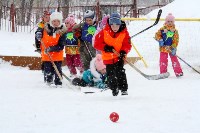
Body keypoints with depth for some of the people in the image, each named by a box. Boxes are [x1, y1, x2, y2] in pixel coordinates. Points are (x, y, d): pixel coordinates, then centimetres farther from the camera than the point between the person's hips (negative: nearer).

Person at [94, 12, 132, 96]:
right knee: (111, 75, 11)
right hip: (108, 58, 2)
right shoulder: (104, 32, -11)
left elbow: (127, 45, -6)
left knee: (120, 73, -16)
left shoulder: (124, 33, -8)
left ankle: (124, 89, -11)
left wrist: (124, 51, -26)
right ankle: (114, 89, 32)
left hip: (119, 57, -2)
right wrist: (105, 47, -24)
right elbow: (97, 43, -9)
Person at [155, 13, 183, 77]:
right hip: (163, 48, 1)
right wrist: (160, 40, -15)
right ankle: (163, 73, 12)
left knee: (174, 59, -2)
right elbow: (157, 35, 3)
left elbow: (176, 41, -4)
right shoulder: (162, 29, 0)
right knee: (163, 60, 2)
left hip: (171, 48, 0)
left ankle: (178, 72, 6)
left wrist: (174, 48, -15)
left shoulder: (175, 31, 0)